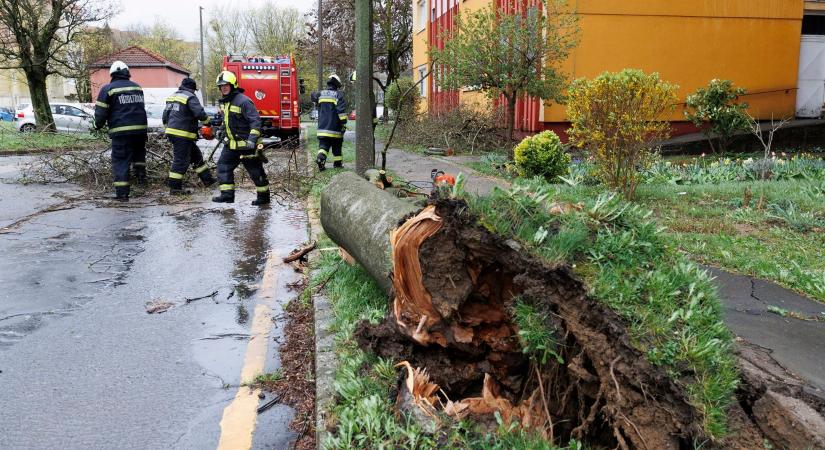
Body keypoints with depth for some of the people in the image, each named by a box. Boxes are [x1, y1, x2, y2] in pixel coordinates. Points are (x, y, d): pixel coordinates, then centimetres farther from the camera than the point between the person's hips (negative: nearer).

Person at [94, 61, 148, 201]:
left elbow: (101, 112, -2)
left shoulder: (108, 89, -2)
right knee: (139, 151, 32)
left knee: (120, 161, 0)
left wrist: (98, 125, 16)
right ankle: (141, 174, 19)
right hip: (140, 128, 4)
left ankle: (122, 193, -2)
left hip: (121, 131, -4)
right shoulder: (137, 87, 11)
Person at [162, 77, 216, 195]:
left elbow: (165, 116, 22)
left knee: (196, 155, 16)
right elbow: (200, 113, -20)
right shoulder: (190, 97, -9)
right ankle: (174, 188, -3)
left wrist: (169, 128, 30)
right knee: (181, 161, -5)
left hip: (172, 132, 10)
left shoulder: (172, 97, 19)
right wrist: (210, 122, -6)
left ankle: (207, 180, 22)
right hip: (183, 135, -10)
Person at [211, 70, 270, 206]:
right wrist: (222, 129, 23)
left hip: (246, 144, -9)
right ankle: (227, 194, 6)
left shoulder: (243, 101, -18)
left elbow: (255, 121, -23)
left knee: (255, 171, 1)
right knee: (223, 166, 3)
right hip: (231, 144, 9)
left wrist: (252, 139, -31)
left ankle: (264, 197, 14)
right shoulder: (224, 102, 11)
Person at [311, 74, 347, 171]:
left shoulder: (320, 94, 7)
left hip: (322, 127, 3)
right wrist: (344, 123, -13)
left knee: (323, 145, 2)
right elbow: (341, 110, -16)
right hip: (335, 128, -3)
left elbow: (313, 97, 30)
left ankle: (320, 158, -22)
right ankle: (338, 163, 19)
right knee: (337, 146, 12)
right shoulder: (338, 95, -8)